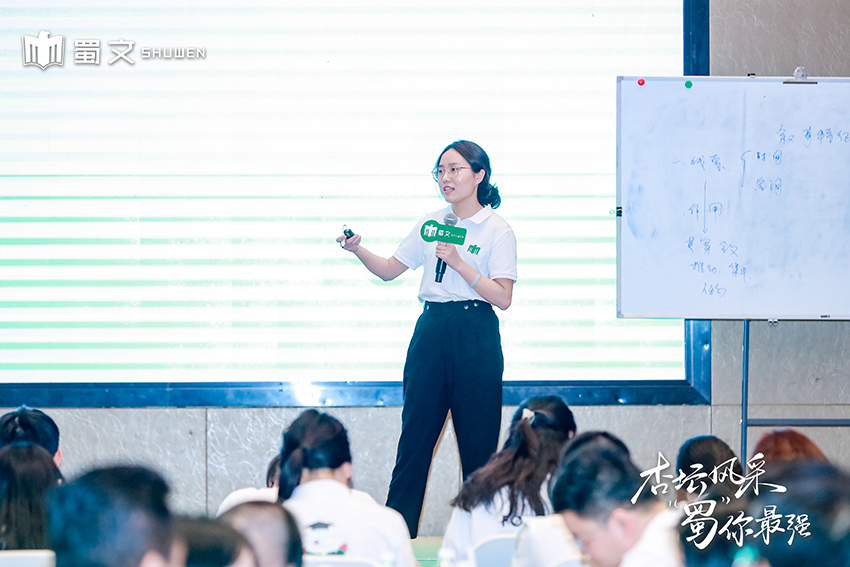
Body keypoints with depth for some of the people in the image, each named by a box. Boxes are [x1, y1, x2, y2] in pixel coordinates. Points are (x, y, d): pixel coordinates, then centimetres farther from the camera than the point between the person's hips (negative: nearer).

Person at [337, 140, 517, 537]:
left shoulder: (498, 232, -3)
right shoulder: (431, 223, 12)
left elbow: (503, 298, -11)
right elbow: (390, 270, 15)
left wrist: (459, 263, -19)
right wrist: (358, 251, -3)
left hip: (476, 337, -4)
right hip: (431, 331, 4)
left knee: (478, 445, 0)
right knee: (414, 437, 1)